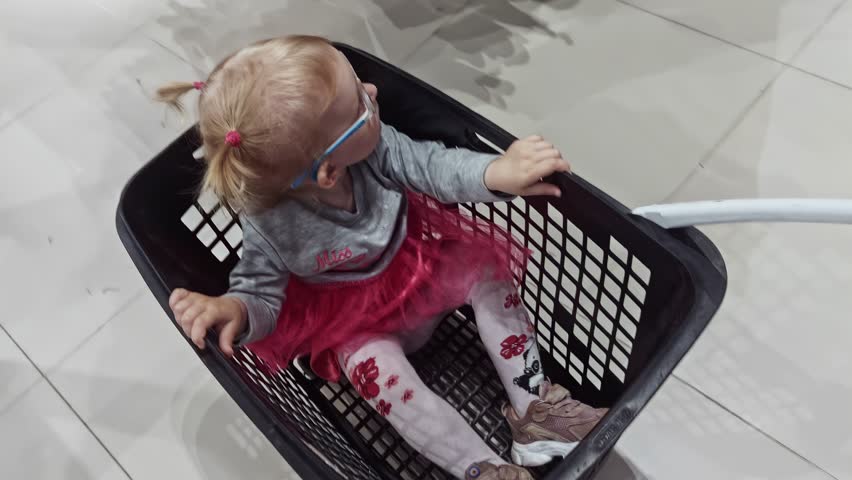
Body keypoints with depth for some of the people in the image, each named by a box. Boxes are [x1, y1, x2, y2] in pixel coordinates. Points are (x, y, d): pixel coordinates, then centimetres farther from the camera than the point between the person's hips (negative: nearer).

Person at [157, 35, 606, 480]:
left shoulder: (372, 146, -26)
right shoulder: (271, 229, -32)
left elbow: (429, 164, -23)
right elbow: (261, 293, -19)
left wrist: (496, 172, -41)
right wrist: (235, 309, -43)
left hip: (416, 268, 5)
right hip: (356, 324, -4)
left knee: (488, 273, -9)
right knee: (378, 370, -27)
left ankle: (534, 406, 0)